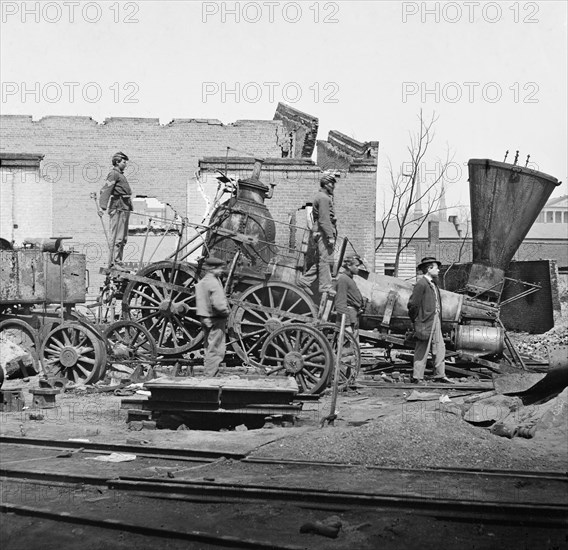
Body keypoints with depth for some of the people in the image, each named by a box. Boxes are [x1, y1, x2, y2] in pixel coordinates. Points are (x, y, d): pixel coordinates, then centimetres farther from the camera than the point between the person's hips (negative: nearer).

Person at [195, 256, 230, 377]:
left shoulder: (201, 282, 11)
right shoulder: (214, 283, -18)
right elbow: (219, 305, -26)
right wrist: (226, 312, -7)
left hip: (205, 319, 9)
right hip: (216, 320, -9)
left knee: (209, 348, 17)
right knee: (216, 350, -3)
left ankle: (208, 375, 25)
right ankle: (211, 376, -1)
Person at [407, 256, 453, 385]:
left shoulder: (433, 284, 15)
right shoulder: (421, 284, -14)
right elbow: (412, 304, -15)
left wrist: (439, 319, 13)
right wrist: (415, 321, -7)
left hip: (436, 321, 9)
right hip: (425, 322, -9)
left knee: (440, 348, 10)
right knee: (422, 351, -1)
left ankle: (440, 375, 18)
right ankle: (417, 377, 6)